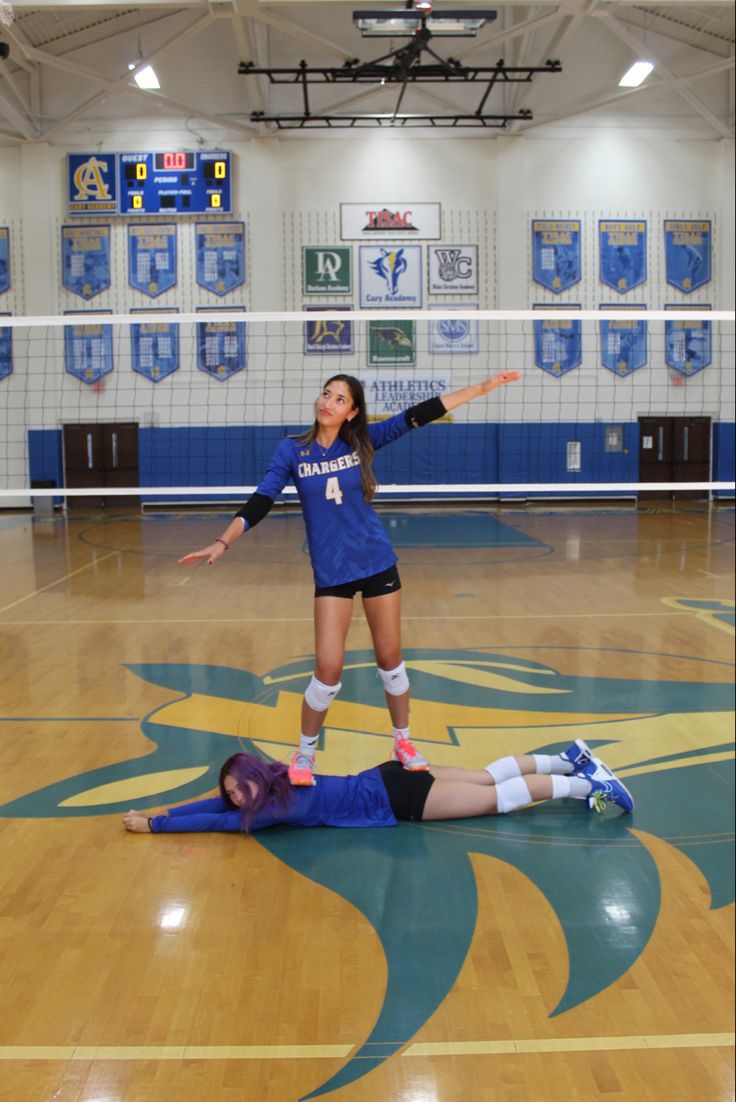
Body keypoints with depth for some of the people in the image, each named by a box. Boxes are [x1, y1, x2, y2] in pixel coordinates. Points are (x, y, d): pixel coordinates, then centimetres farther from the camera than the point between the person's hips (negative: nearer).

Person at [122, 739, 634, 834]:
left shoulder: (284, 804, -22)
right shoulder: (278, 785, -1)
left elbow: (217, 822, -25)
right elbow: (214, 805, 6)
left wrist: (153, 826, -19)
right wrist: (157, 812, -1)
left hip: (397, 798, -7)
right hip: (388, 782, 7)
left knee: (495, 798, 0)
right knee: (487, 778, 16)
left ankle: (584, 784, 5)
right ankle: (568, 761, 24)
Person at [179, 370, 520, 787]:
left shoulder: (362, 441, -2)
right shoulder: (292, 450, -4)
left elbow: (420, 414, -4)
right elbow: (260, 502, -8)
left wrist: (486, 386, -6)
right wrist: (222, 543, -20)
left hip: (378, 563, 1)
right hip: (331, 572, -1)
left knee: (390, 659, 10)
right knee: (329, 670, -5)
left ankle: (403, 742, 30)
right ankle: (304, 755, 17)